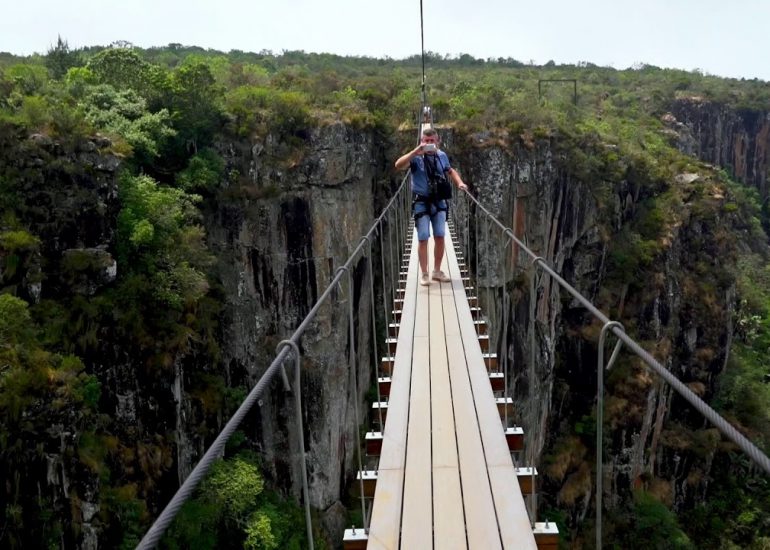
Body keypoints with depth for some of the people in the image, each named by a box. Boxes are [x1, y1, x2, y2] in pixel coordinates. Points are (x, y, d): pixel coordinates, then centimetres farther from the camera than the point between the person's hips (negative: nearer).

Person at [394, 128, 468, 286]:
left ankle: (437, 271, 19)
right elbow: (398, 165, -29)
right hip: (422, 203, -4)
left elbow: (450, 171, 22)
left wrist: (459, 182, 6)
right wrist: (416, 151, -34)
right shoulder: (416, 157, -11)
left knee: (440, 237, 4)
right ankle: (424, 274, 8)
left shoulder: (442, 156, 3)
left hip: (439, 202, 4)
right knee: (423, 239, -3)